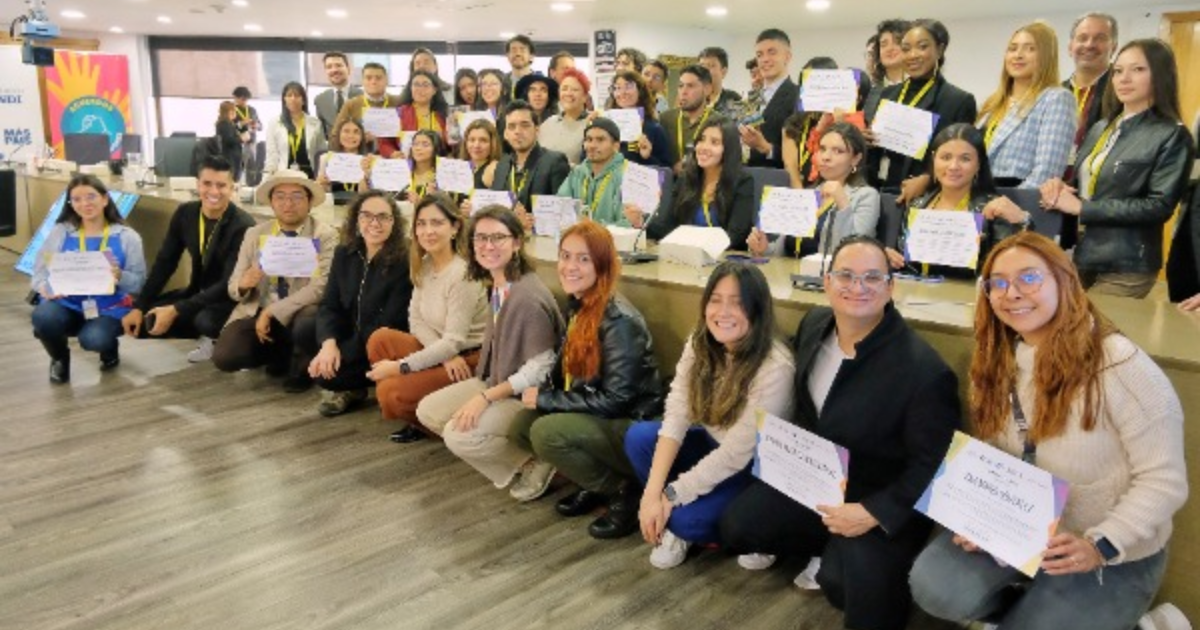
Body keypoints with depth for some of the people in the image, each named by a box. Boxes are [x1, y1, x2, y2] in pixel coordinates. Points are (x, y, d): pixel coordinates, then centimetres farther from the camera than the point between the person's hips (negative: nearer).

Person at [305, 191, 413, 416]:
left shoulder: (404, 262, -18)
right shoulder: (344, 253, 0)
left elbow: (389, 324, -21)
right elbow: (329, 305, -4)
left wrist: (339, 355, -22)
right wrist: (329, 343, -25)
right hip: (353, 337, 6)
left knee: (326, 372, -23)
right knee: (305, 334, -17)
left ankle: (353, 390, 11)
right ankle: (347, 388, 4)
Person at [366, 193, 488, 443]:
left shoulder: (463, 274, -22)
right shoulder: (423, 265, 3)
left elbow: (454, 342, -22)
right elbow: (416, 320, 0)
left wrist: (400, 366, -18)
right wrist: (447, 356, -18)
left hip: (468, 360, -8)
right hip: (440, 350, 8)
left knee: (390, 391, -19)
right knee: (380, 338, -11)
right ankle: (421, 417, 2)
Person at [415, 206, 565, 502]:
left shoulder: (529, 296, -26)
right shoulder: (495, 285, 2)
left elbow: (541, 367, -25)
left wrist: (486, 397, -24)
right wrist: (485, 391, 0)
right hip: (497, 381, 9)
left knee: (459, 435, -23)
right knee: (427, 411, 5)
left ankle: (535, 463, -2)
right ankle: (504, 451, 9)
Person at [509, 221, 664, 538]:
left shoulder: (619, 321, -22)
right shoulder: (577, 307, 4)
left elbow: (615, 400, -23)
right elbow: (569, 375, 13)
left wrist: (546, 400, -17)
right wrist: (540, 393, -6)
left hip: (633, 427, -9)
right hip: (593, 417, 9)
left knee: (547, 432, -27)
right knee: (520, 427, -3)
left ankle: (627, 490, -7)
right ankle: (596, 483, 11)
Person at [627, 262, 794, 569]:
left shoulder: (775, 368, -29)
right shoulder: (699, 344, -10)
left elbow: (737, 453, -27)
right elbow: (675, 418, -15)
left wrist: (671, 496, -22)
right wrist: (652, 492, -25)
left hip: (755, 469, -6)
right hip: (714, 447, 7)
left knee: (686, 518, -28)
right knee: (638, 437, -16)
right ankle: (670, 523, 2)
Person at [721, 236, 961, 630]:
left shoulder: (925, 370, -27)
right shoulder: (814, 324, -5)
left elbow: (931, 465, -21)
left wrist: (875, 513, -27)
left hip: (882, 499, -7)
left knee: (849, 584, -30)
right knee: (736, 527, -2)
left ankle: (838, 563, 6)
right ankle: (831, 552, 16)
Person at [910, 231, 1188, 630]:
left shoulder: (1120, 364, -21)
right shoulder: (997, 362, 0)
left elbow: (1164, 480, -18)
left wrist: (1100, 546, -28)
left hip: (1117, 554, -4)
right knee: (934, 589, -17)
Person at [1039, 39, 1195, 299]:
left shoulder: (1172, 136, -6)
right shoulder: (1101, 128, 14)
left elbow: (1160, 205, -14)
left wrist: (1082, 208, -18)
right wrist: (1060, 187, -5)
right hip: (1079, 256, 6)